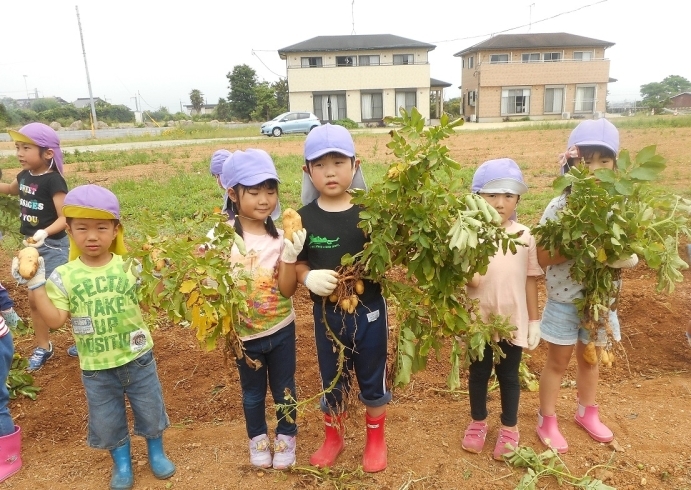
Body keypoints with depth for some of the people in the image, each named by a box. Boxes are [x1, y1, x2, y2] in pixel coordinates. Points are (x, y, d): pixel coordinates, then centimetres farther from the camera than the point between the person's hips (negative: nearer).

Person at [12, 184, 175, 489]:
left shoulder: (129, 267, -9)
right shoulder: (63, 276, -8)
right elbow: (55, 320, -11)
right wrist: (36, 286, -16)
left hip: (138, 358, 0)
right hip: (96, 367, 1)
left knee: (149, 408, 16)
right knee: (107, 419, 17)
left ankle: (156, 452, 42)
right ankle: (122, 463, 42)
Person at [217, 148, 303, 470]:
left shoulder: (281, 236, -11)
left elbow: (287, 290, -13)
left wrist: (290, 255, -26)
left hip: (281, 329, 1)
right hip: (245, 333, -1)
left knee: (284, 389, 18)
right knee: (253, 392, 20)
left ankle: (286, 437, 42)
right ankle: (257, 438, 45)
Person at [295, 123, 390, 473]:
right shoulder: (304, 218, -7)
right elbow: (297, 264, -2)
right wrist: (309, 278, -21)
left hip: (369, 311, 0)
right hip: (327, 313, 1)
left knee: (373, 379, 17)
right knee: (331, 380, 20)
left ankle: (375, 439, 43)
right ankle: (333, 438, 45)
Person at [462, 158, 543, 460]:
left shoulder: (524, 236, -4)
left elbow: (530, 280, 2)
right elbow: (467, 280, -14)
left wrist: (534, 321, 4)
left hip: (513, 321, 1)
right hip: (479, 321, -1)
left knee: (509, 376, 16)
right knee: (478, 373, 16)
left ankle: (509, 429, 35)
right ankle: (478, 423, 38)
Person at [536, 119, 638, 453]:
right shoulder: (559, 207, -17)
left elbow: (630, 254, -1)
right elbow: (542, 256, -18)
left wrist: (619, 254, -23)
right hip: (564, 300, -3)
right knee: (557, 362, 12)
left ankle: (587, 412, 46)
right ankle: (547, 421, 30)